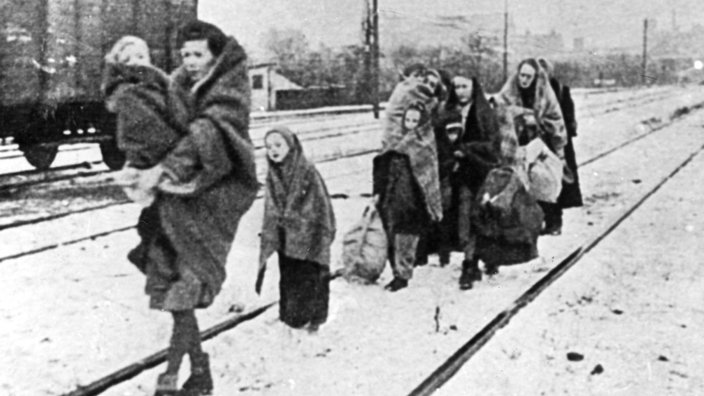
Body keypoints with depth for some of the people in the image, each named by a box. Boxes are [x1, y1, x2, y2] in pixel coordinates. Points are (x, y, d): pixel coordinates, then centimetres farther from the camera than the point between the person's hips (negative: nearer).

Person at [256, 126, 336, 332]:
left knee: (310, 275, 2)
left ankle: (313, 317, 16)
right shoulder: (272, 175, 2)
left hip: (307, 236, -5)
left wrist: (324, 235, -10)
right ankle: (289, 315, 24)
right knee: (288, 276, 12)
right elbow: (271, 211, 9)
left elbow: (321, 205, -10)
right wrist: (269, 237, 7)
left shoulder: (307, 171, -13)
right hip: (285, 237, 5)